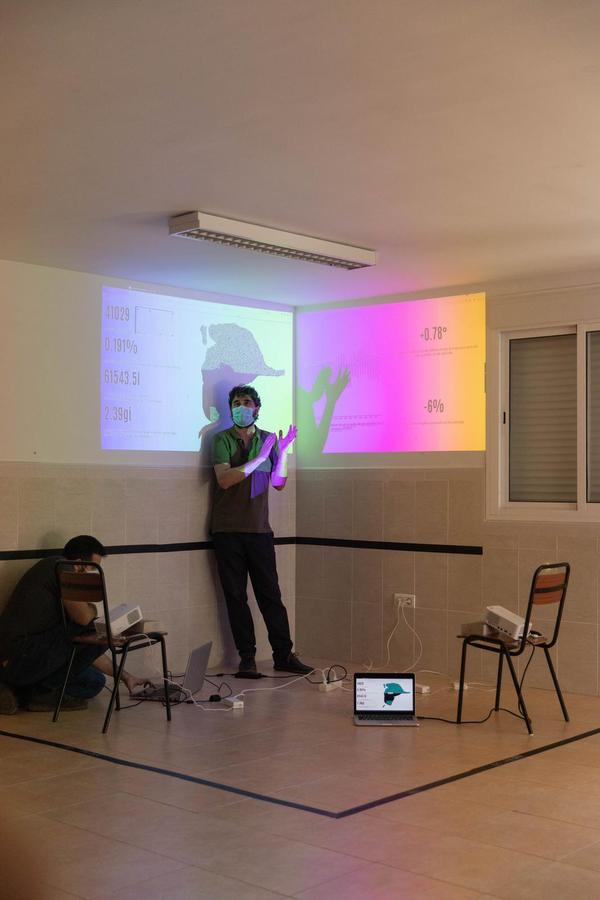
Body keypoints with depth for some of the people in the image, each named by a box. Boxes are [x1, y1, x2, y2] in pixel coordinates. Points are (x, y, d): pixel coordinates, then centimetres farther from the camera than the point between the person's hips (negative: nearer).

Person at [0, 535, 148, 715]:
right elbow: (83, 617, -21)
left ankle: (20, 692, 10)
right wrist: (92, 608, 5)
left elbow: (86, 650, 26)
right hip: (20, 657, -10)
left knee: (95, 682, 17)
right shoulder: (59, 567, -6)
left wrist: (125, 676, 27)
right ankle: (45, 691, -3)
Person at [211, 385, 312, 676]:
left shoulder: (268, 439, 10)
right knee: (236, 596, 3)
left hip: (259, 530, 2)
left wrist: (283, 451, -8)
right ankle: (247, 657, 10)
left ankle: (283, 655, 8)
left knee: (270, 594, 2)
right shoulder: (222, 439, 0)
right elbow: (224, 479, -15)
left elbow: (278, 483, 6)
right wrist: (259, 459, -20)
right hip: (228, 531, -2)